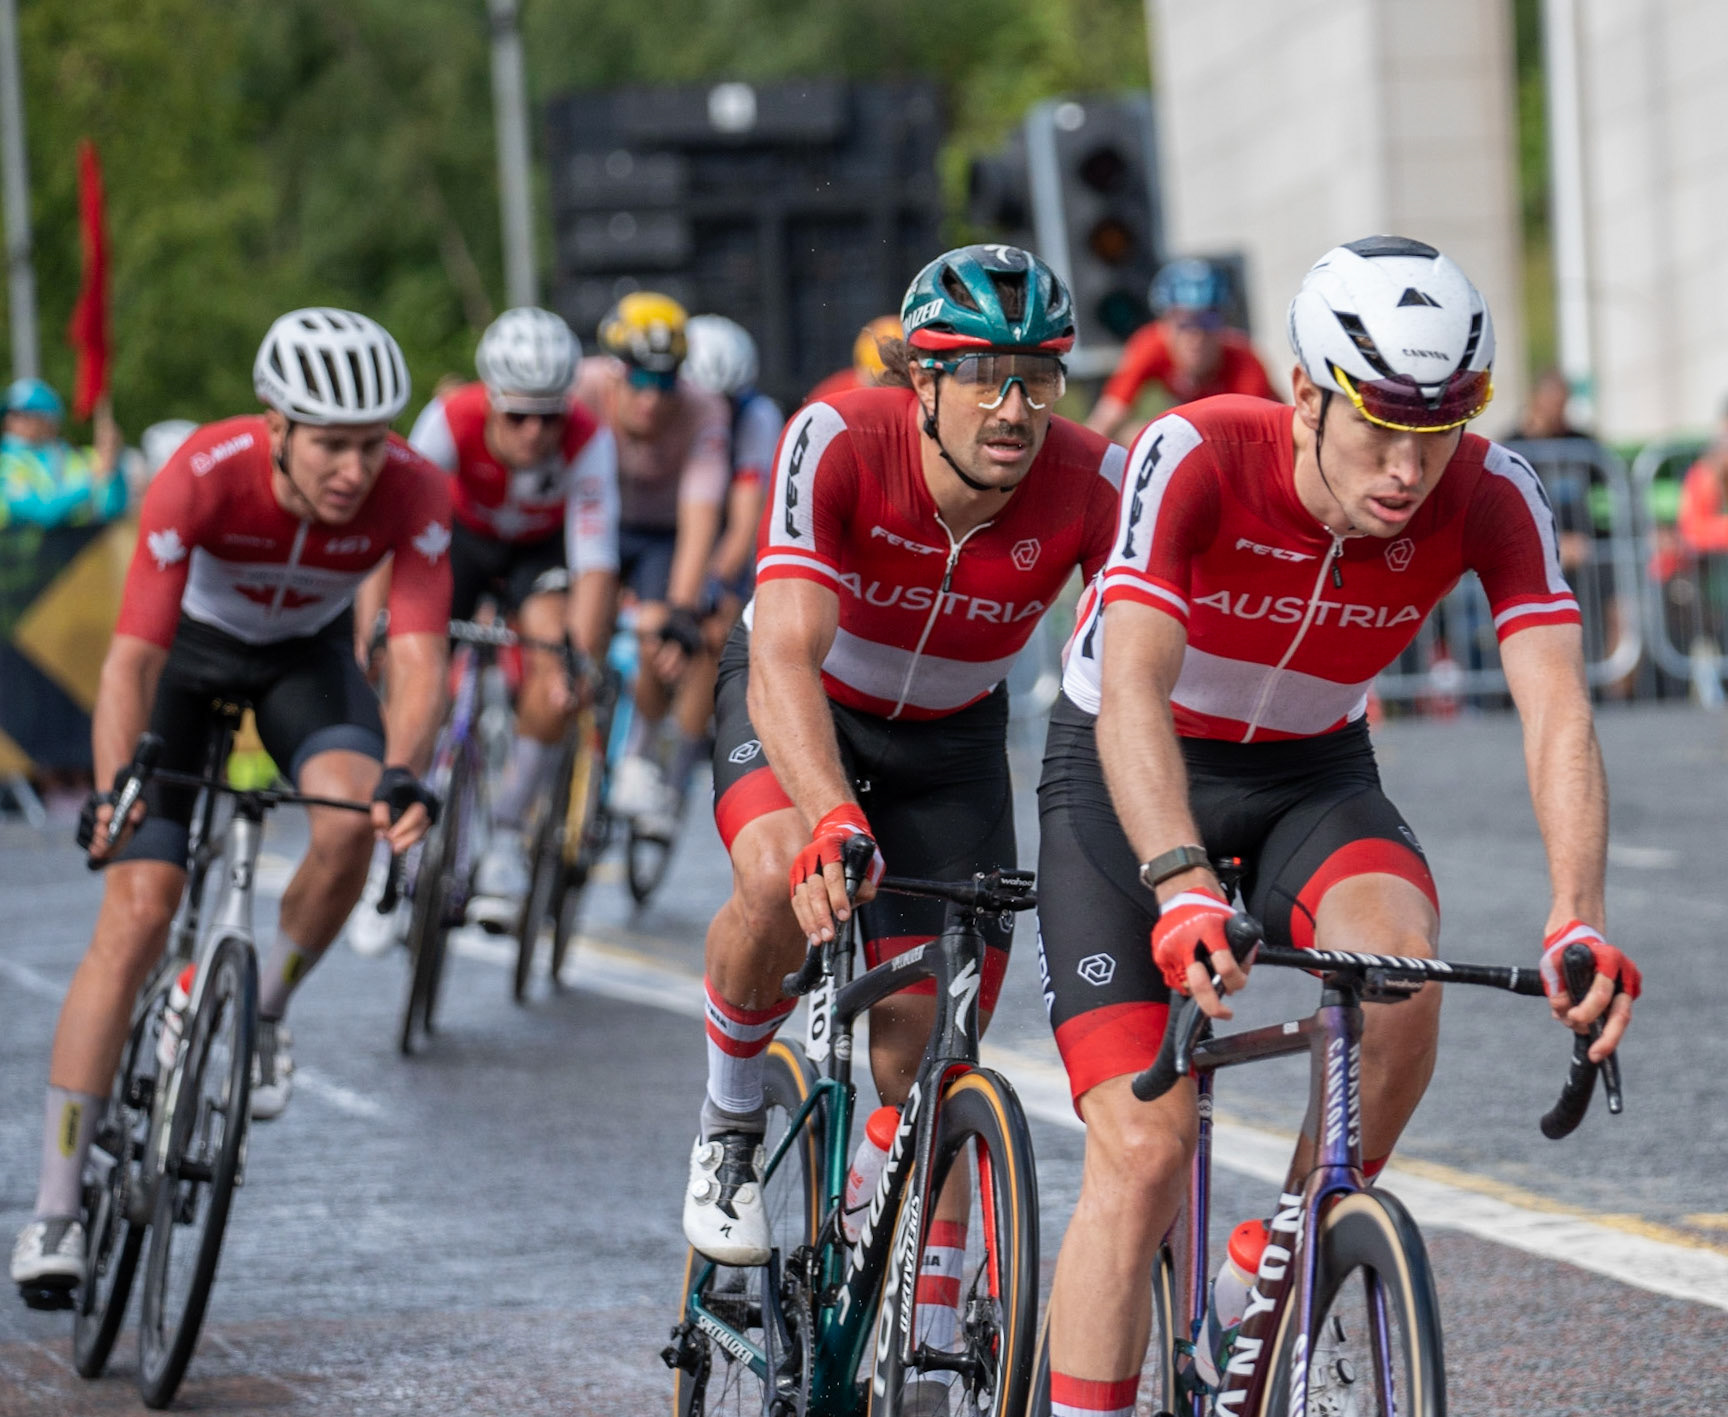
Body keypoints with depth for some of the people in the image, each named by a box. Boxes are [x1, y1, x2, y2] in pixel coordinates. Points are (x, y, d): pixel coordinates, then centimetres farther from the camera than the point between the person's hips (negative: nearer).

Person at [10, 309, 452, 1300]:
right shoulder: (205, 476, -36)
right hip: (190, 646, -2)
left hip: (306, 653, 2)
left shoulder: (414, 495, -30)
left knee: (354, 825, -30)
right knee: (137, 913, -13)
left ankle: (267, 1013, 0)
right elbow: (132, 659, -37)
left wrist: (405, 774, -54)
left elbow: (421, 659, -35)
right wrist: (113, 791, -52)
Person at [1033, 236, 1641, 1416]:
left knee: (1400, 957, -31)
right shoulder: (1195, 459, -29)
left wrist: (1577, 920, -45)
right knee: (1143, 1152, -16)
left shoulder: (1491, 498, -21)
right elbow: (1131, 691, -40)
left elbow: (1557, 709, -29)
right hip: (1132, 782, -2)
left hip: (1311, 776, 2)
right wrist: (1183, 890, -56)